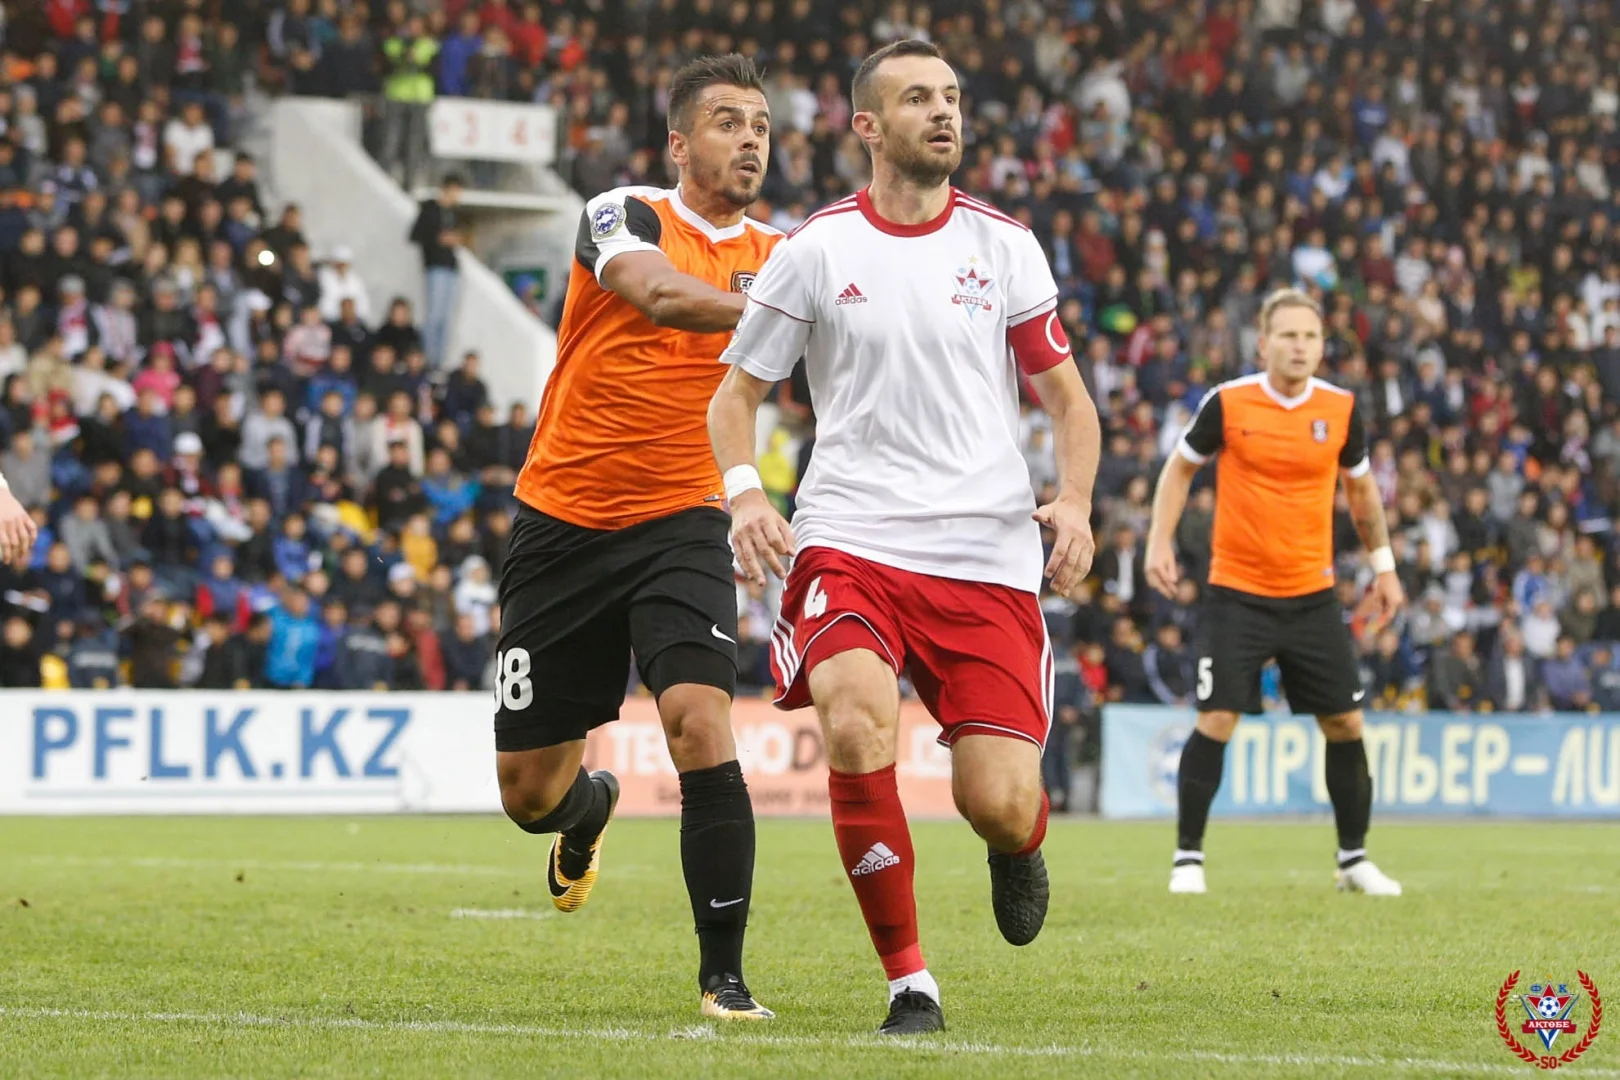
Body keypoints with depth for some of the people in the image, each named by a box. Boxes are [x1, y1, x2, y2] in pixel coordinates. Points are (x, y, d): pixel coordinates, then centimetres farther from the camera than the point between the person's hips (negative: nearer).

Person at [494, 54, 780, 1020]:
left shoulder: (781, 256, 5)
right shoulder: (625, 216, -6)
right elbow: (661, 295, -27)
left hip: (681, 523, 1)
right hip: (565, 521, -1)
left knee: (700, 717, -24)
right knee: (529, 790, 6)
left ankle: (724, 976, -16)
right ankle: (590, 808, 46)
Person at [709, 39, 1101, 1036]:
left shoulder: (1003, 246, 7)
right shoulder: (816, 251, 3)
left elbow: (1067, 397, 13)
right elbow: (737, 393, 10)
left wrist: (1074, 502, -6)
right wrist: (745, 493, -9)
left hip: (987, 555, 1)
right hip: (851, 540, -1)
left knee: (998, 803, -9)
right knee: (857, 726, -29)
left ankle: (1020, 844, 33)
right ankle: (908, 978, -13)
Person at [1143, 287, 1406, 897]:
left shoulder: (1341, 409, 0)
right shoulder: (1228, 403, -8)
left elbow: (1360, 487, 16)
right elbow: (1180, 469, 6)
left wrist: (1383, 566, 17)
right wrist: (1160, 542, -4)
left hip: (1313, 595, 3)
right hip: (1237, 590, -3)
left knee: (1345, 723, 3)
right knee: (1216, 721, -10)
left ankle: (1354, 859, 18)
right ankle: (1188, 858, 1)